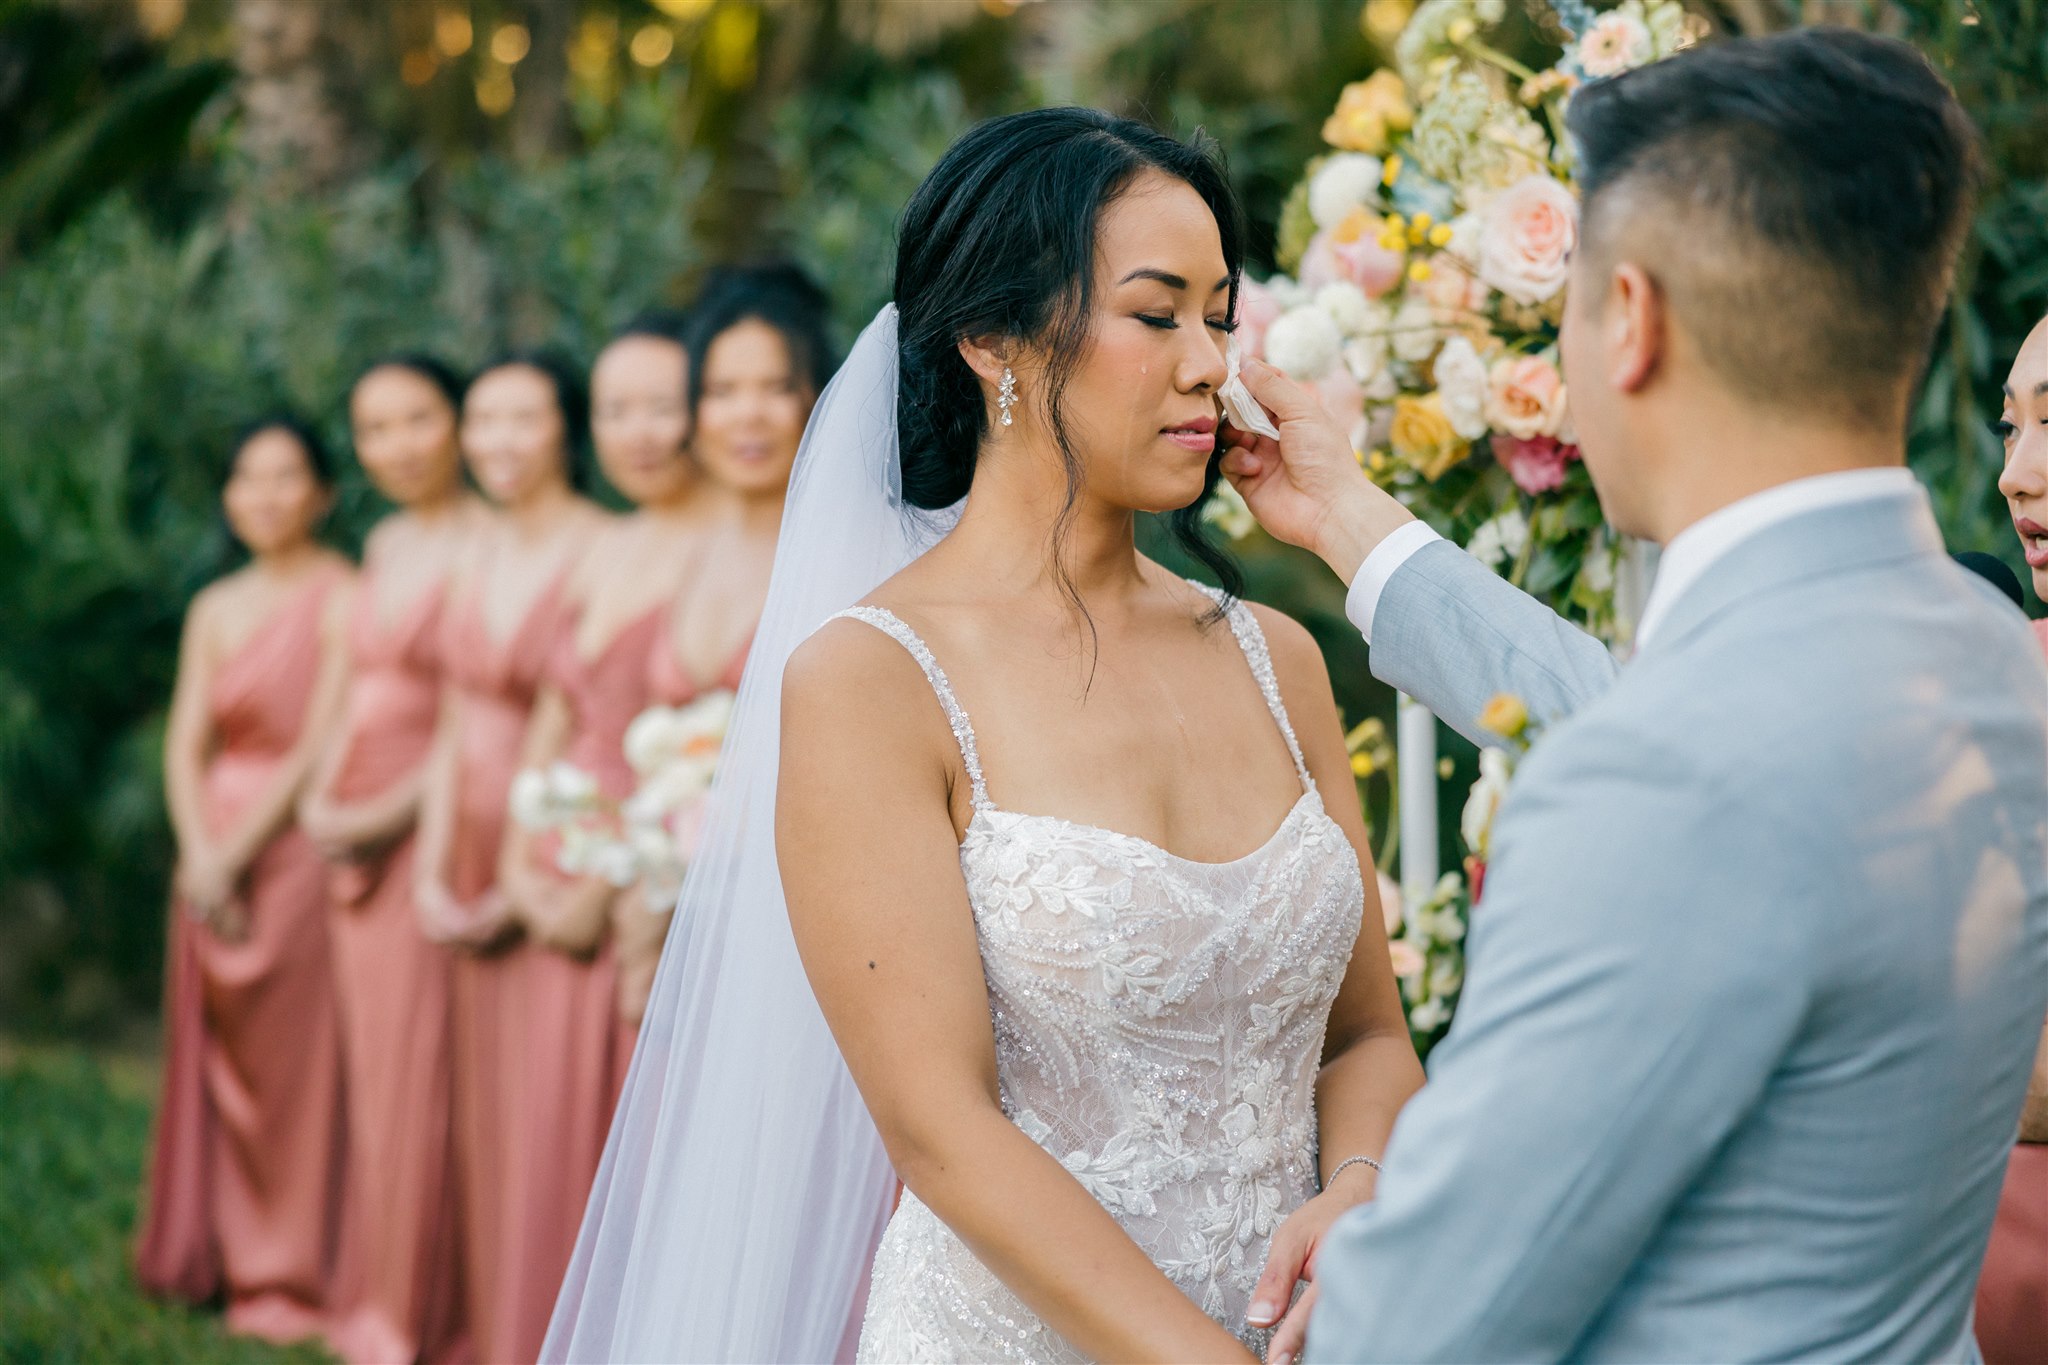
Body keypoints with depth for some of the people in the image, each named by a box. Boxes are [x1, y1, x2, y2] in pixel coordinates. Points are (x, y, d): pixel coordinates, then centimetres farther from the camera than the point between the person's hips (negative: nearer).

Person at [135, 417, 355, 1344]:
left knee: (294, 1060, -2)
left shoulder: (342, 600, -7)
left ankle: (291, 1276, 6)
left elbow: (321, 747, -12)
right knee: (210, 1055, 10)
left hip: (295, 846, -6)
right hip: (214, 855, 6)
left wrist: (240, 852, -12)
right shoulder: (214, 610, 12)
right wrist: (198, 852, -8)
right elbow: (185, 745, 7)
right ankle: (214, 1256, 20)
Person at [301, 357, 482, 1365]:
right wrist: (321, 795, 6)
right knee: (373, 1068, 12)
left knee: (424, 1077, -4)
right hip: (354, 836, 8)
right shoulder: (386, 544, 15)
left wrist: (395, 815, -16)